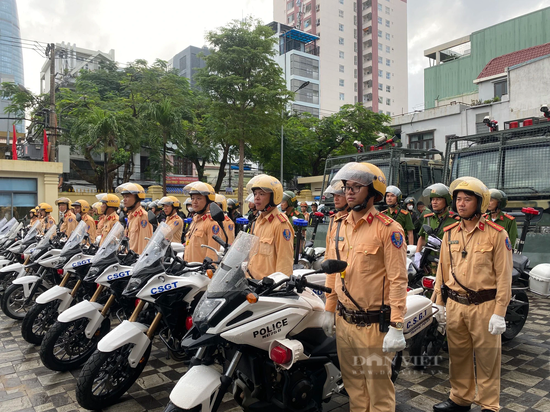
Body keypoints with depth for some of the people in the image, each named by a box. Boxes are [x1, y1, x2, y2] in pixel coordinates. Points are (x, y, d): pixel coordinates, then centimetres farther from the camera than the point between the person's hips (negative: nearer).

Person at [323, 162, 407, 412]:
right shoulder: (343, 226, 9)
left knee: (378, 389, 7)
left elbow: (398, 280, -16)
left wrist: (396, 327, -19)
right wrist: (330, 309, 15)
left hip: (374, 325, -6)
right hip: (344, 321, 7)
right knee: (353, 383, 19)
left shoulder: (388, 229, -12)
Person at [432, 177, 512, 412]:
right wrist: (440, 302, 10)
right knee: (458, 355, 16)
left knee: (487, 358, 8)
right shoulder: (450, 233, 6)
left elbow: (503, 276, -8)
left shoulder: (496, 234, -7)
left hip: (484, 306, -4)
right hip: (455, 304, 4)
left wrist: (499, 312, -11)